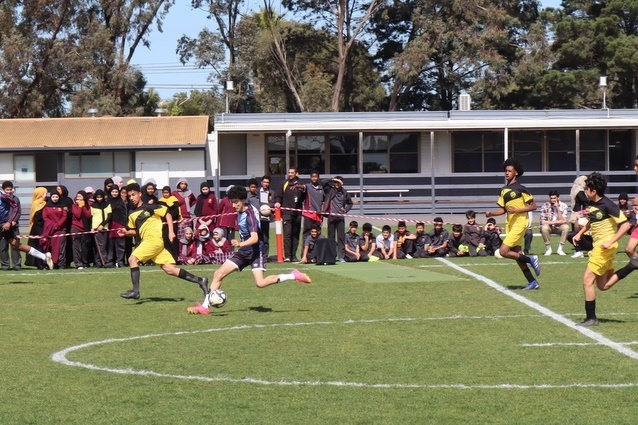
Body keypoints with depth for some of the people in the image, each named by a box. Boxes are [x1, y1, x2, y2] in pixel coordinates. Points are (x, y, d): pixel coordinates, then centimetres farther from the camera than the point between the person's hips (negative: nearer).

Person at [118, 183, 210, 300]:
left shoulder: (149, 207, -3)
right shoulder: (132, 214, 17)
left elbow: (167, 214, 0)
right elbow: (136, 230, 28)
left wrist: (171, 231, -8)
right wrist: (126, 232, 7)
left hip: (154, 239, -7)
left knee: (133, 259, -18)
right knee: (170, 269, 0)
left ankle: (135, 291, -18)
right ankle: (200, 281, 5)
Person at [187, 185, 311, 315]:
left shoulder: (250, 214, -21)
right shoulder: (241, 211, 4)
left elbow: (254, 238, -33)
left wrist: (241, 244, -50)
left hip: (256, 251, -8)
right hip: (244, 251, 8)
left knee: (260, 283, -25)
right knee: (218, 274, -1)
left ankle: (294, 276, -10)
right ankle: (205, 306, 1)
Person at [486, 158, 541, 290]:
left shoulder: (520, 189, -11)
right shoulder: (504, 190, 11)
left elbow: (533, 206, -11)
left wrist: (517, 210, -21)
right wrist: (491, 213, -1)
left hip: (519, 223, -8)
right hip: (509, 224, 8)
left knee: (504, 251, -16)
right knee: (517, 254, 8)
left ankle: (531, 260, -1)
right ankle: (532, 282, 16)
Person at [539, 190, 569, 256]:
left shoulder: (563, 206, -8)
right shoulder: (545, 206, -12)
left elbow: (563, 221, -19)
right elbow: (542, 222, -19)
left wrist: (558, 208, -25)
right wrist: (556, 222, -22)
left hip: (559, 228, 1)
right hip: (549, 227, -1)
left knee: (566, 227, -30)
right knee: (544, 227, -35)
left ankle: (560, 249, -17)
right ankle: (548, 249, -15)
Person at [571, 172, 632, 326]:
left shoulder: (607, 205, -19)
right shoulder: (592, 204, 7)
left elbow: (625, 224, -20)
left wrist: (611, 241, -24)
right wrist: (580, 233, 15)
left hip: (605, 246, -10)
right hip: (599, 246, 10)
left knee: (588, 280, -8)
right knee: (603, 285, 12)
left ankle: (591, 318, -2)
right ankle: (632, 265, 14)